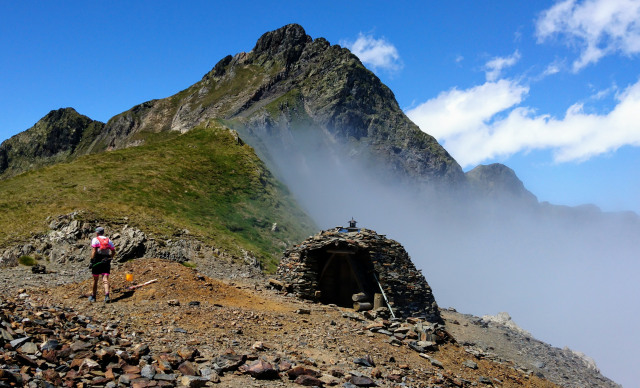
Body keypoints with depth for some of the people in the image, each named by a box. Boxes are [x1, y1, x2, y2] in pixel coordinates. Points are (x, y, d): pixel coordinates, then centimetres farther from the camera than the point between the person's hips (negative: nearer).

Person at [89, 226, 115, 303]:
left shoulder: (95, 240, 0)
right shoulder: (108, 240, 13)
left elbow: (93, 251, -11)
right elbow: (113, 252, 12)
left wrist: (92, 261, -12)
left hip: (97, 262, -3)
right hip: (106, 262, 3)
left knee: (95, 280, 11)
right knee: (105, 280, -5)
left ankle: (93, 297, 25)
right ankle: (107, 296, -24)